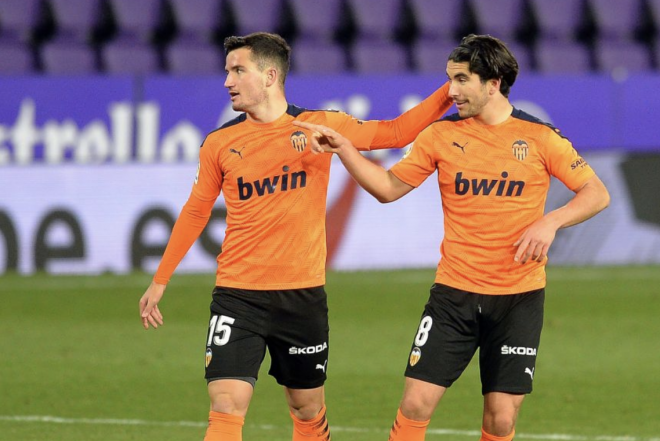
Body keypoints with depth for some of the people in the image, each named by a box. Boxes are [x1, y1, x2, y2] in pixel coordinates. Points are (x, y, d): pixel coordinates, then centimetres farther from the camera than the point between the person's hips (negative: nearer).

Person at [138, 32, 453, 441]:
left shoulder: (321, 127, 0)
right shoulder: (220, 143, 2)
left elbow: (396, 132, 7)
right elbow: (196, 212, 14)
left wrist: (449, 93, -4)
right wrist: (160, 281, 17)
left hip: (303, 296, 0)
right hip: (237, 296, 0)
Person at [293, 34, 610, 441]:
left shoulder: (540, 137, -4)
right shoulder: (442, 135, 2)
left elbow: (597, 194, -3)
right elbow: (389, 187, 8)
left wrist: (550, 223, -19)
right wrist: (344, 149, -5)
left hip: (519, 298, -2)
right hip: (454, 292, 2)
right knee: (416, 404, -7)